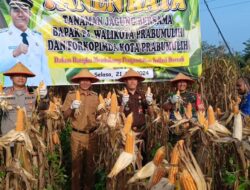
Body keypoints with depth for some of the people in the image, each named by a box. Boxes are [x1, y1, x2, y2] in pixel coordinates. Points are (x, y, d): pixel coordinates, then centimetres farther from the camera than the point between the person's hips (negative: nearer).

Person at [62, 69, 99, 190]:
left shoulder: (95, 96, 7)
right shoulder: (71, 95, -2)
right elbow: (65, 115, -4)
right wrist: (72, 107, -22)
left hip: (92, 135, 3)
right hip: (77, 135, -3)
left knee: (91, 163, 14)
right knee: (77, 163, 6)